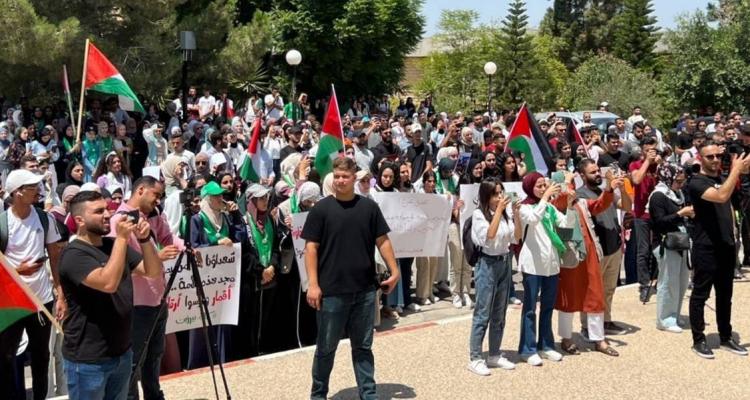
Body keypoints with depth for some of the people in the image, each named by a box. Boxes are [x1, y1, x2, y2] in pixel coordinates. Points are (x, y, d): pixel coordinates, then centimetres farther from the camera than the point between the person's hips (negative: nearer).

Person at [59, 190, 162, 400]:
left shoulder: (114, 245, 7)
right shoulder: (74, 254, -16)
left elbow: (154, 272, 2)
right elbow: (108, 283, -31)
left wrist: (144, 240, -13)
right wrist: (122, 238, -27)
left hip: (122, 352, 7)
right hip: (88, 360, -7)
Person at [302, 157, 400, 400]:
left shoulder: (369, 207, 4)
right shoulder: (321, 209, -3)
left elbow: (382, 241, 9)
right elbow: (311, 247, -5)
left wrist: (394, 271, 1)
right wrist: (313, 284, -11)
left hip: (365, 290, 2)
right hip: (331, 291, -2)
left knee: (363, 346, 12)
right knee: (326, 347, 9)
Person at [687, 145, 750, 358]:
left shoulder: (723, 179, 15)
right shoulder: (696, 183, -10)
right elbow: (721, 196, -27)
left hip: (726, 246, 8)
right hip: (705, 248, -8)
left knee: (725, 294, 15)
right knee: (700, 294, 1)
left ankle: (726, 337, 25)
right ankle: (698, 340, 8)